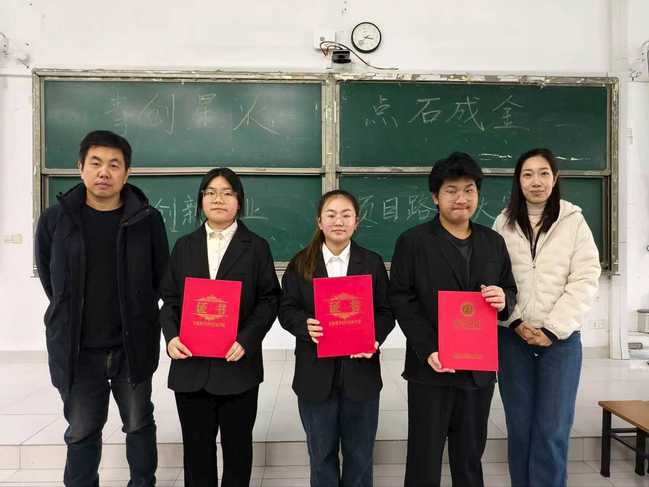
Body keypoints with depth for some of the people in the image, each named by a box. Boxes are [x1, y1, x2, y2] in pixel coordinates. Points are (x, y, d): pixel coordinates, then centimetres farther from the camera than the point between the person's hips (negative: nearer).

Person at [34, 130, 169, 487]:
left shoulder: (147, 220, -7)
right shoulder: (55, 218, -4)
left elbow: (161, 277, 3)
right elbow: (48, 276, 10)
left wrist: (134, 313, 7)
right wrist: (72, 314, 12)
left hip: (132, 346, 0)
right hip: (77, 349, 1)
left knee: (139, 425, 16)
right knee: (81, 433, 15)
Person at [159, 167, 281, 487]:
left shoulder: (256, 247, 2)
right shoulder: (184, 246, 10)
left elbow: (269, 299, -3)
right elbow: (169, 299, 9)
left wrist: (246, 341, -16)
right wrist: (171, 336, -9)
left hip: (238, 364, -2)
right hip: (191, 364, 2)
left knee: (237, 445, 12)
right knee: (196, 447, 12)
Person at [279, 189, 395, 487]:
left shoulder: (372, 262, 3)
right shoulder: (301, 263, 1)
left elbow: (386, 312, 3)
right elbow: (286, 309, 0)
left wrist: (374, 338, -16)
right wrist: (305, 325, -20)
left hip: (360, 372, 1)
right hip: (316, 374, 0)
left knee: (359, 454, 15)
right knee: (321, 453, 16)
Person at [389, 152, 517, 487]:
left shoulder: (494, 242, 10)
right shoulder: (413, 241, -3)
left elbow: (510, 292, 15)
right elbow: (401, 300, -7)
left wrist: (503, 300, -10)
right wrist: (427, 351, -17)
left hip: (479, 368, 4)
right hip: (430, 369, -4)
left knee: (470, 458, 17)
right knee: (424, 459, 7)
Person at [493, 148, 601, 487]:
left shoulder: (574, 221, 1)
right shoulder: (504, 223, 5)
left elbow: (585, 281, -4)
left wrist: (553, 329, -10)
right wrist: (516, 322, -8)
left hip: (561, 338, -1)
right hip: (513, 336, 1)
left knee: (552, 430, 2)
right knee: (519, 426, 10)